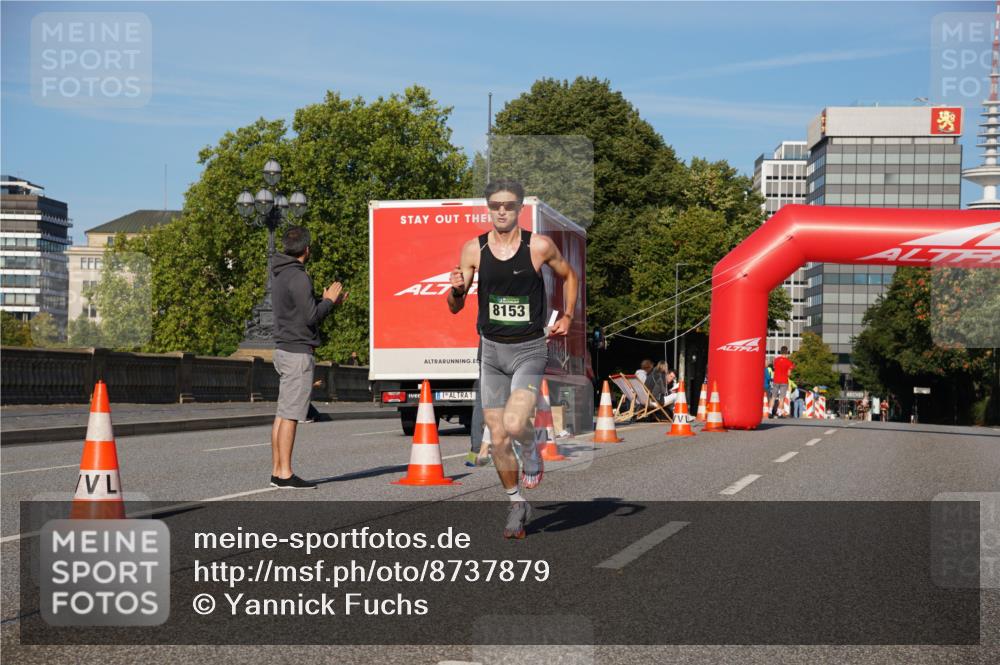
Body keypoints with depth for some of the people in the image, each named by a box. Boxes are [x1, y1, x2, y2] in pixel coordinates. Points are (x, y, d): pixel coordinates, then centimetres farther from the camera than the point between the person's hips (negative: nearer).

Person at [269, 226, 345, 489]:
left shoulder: (280, 274, 14)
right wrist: (329, 300, -2)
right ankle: (285, 474, -7)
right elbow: (311, 317, -17)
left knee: (282, 413, 10)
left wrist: (327, 300, 15)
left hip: (284, 349, 10)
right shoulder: (298, 277, -16)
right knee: (290, 415, -8)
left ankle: (277, 471, 13)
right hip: (298, 352, -10)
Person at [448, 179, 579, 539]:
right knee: (498, 439, 6)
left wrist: (567, 316, 3)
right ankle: (517, 505, 26)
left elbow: (568, 275, 14)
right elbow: (455, 307, 4)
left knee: (515, 424, -24)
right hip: (491, 351, 3)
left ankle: (532, 453, 11)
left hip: (529, 350, -3)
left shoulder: (539, 246, -7)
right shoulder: (473, 249, -1)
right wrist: (456, 289, -17)